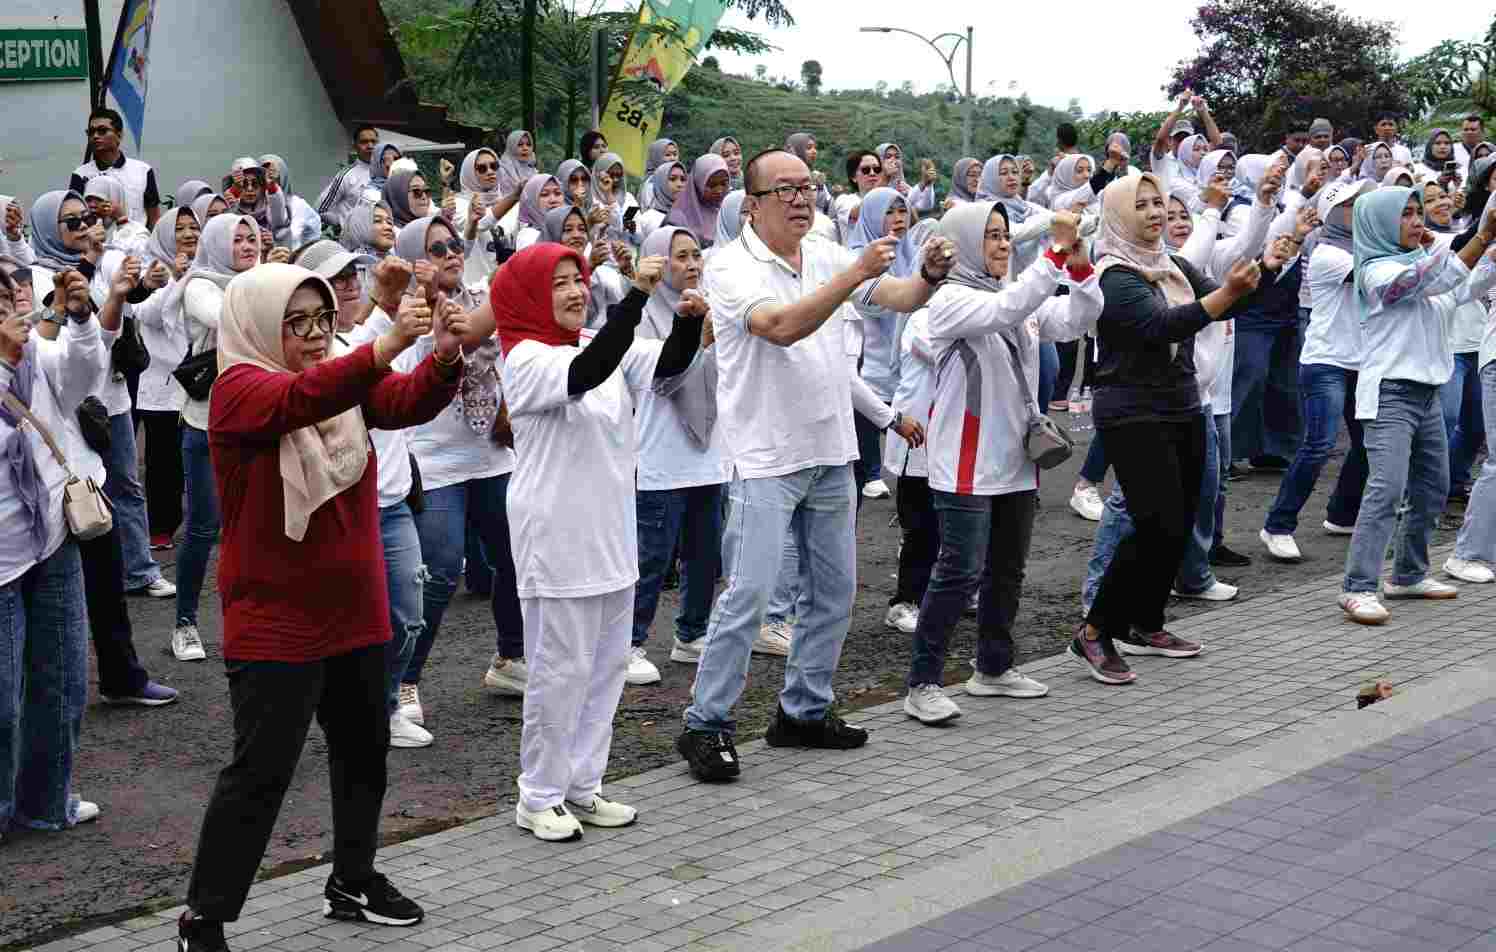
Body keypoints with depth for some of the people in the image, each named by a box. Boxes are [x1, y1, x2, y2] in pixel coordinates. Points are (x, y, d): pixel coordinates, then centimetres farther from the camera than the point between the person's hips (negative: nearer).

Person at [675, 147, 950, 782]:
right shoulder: (731, 267, -11)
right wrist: (853, 275, -31)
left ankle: (804, 711, 25)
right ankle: (705, 724, 1)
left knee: (834, 589, 12)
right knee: (748, 594, -9)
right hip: (767, 457, -7)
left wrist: (930, 275, -20)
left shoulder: (827, 257, 9)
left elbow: (899, 297, 2)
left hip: (831, 451, 7)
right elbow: (781, 326, -27)